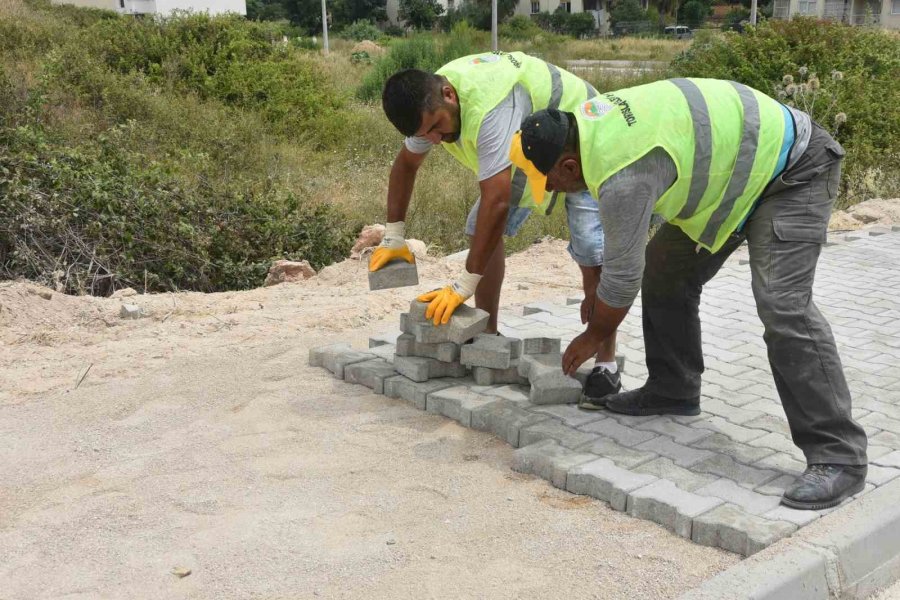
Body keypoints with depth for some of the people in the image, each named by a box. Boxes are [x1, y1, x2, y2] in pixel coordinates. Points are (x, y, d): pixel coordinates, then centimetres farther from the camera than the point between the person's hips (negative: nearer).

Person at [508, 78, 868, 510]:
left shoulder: (621, 178, -31)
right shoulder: (587, 120, -2)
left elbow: (622, 275, -18)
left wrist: (593, 337, 0)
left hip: (793, 169, -10)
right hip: (743, 160, 11)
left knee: (782, 304, -22)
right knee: (665, 266, 10)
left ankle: (838, 458, -17)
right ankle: (672, 391, 22)